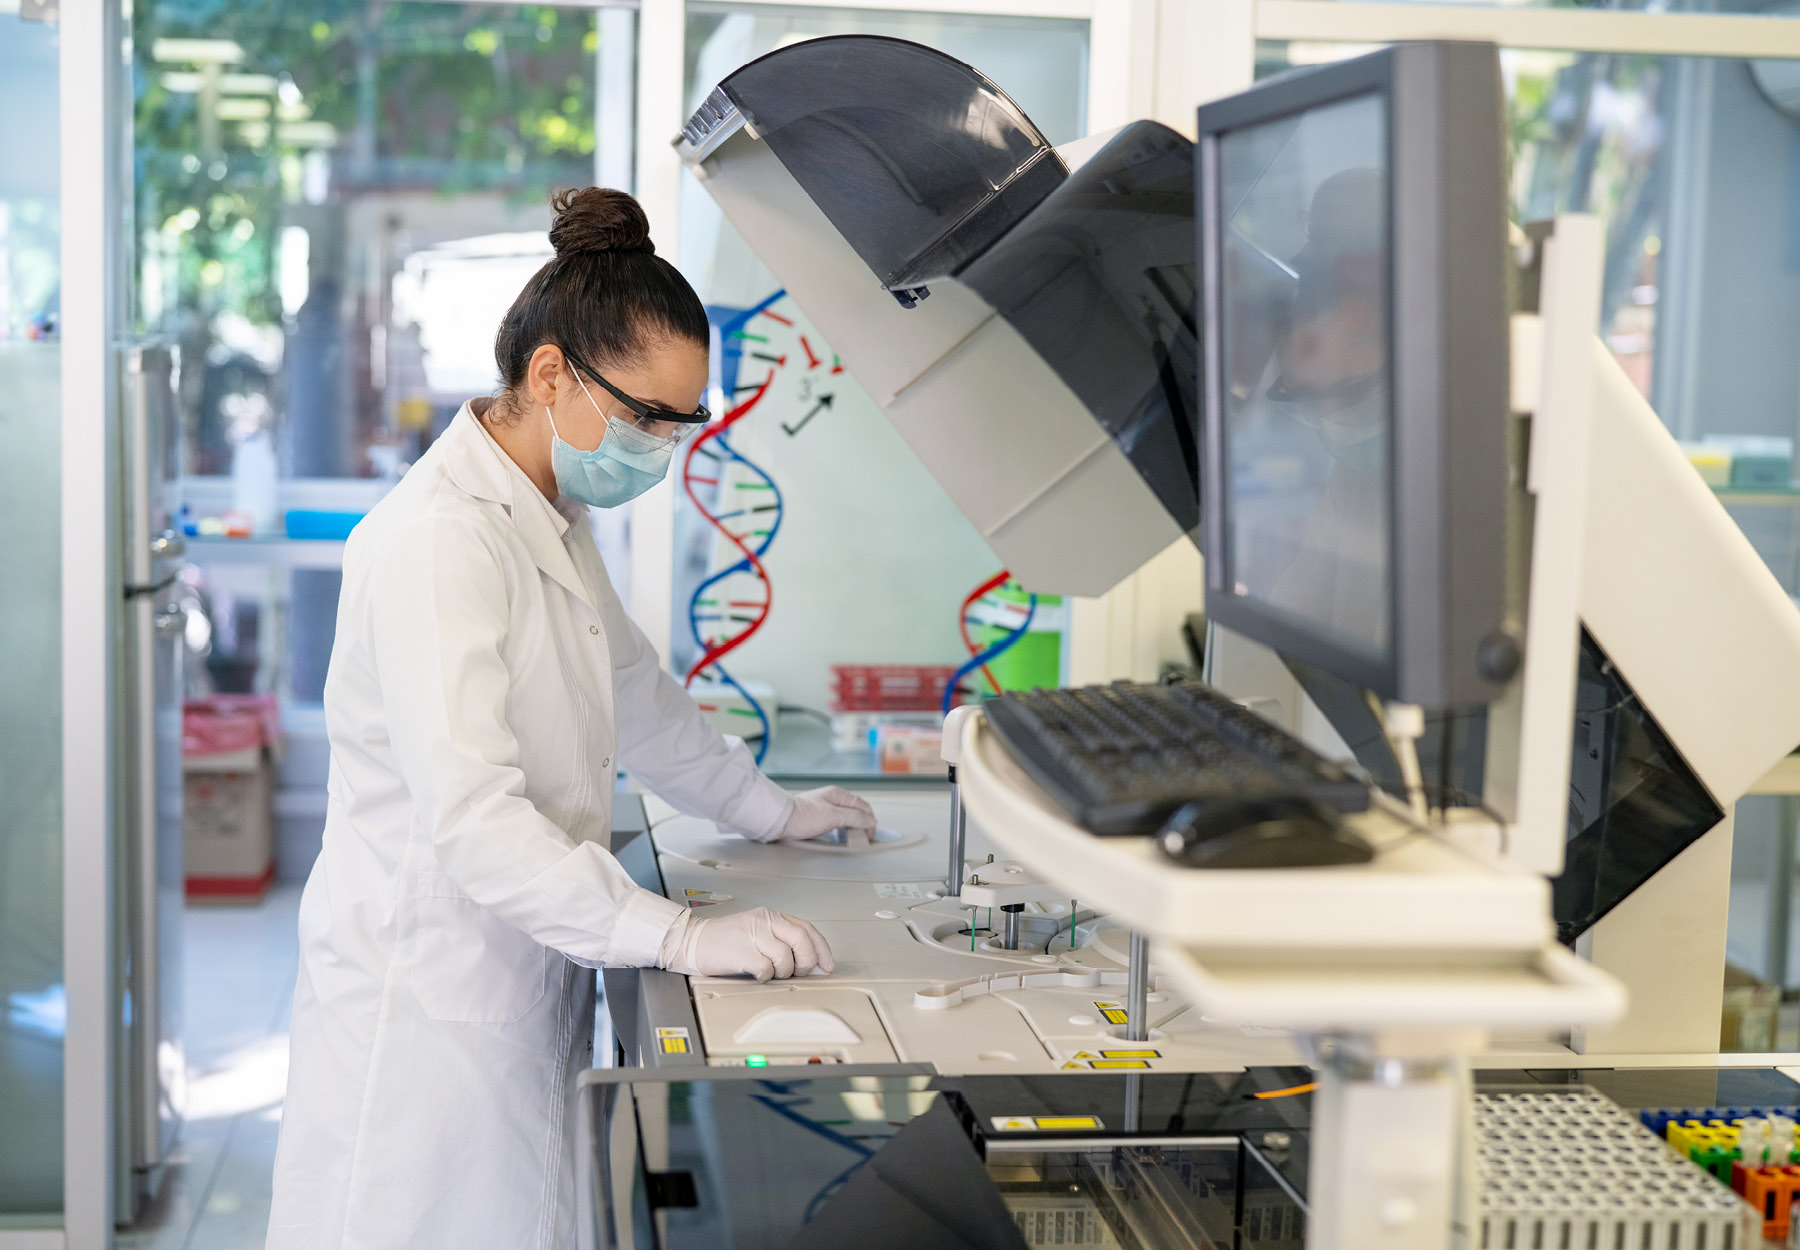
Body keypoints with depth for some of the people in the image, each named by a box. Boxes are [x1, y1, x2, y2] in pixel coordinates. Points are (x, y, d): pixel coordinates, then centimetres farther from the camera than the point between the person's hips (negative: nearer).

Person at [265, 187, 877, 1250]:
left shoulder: (555, 522, 11)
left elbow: (636, 692, 27)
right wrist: (676, 935, -33)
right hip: (428, 994, -9)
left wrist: (772, 811, 30)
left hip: (525, 987, 9)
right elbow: (469, 816, -29)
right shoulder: (438, 540, -21)